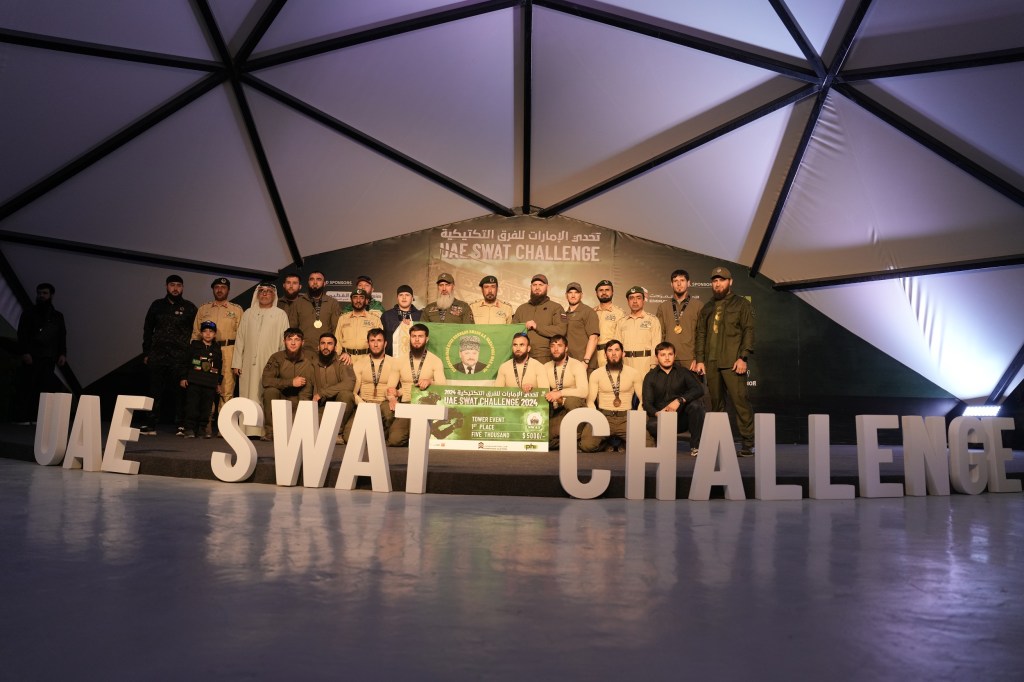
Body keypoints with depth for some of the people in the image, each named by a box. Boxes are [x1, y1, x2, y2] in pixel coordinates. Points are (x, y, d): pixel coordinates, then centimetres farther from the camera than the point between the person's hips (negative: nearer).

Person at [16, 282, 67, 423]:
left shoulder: (57, 316, 18)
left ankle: (37, 417, -5)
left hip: (49, 358, 2)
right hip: (31, 357, -2)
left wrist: (62, 354, 3)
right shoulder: (29, 313, 10)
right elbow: (22, 334, 2)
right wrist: (24, 352, -10)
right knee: (28, 386, -7)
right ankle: (23, 418, -5)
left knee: (45, 388, -5)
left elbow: (62, 337, 16)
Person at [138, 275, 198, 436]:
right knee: (155, 391, 1)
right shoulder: (157, 305, 14)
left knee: (179, 392, -3)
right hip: (157, 355, 2)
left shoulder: (189, 307, 8)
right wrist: (146, 353, 10)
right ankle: (150, 424, 5)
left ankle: (181, 425, 2)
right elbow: (147, 330, 17)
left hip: (180, 357, -2)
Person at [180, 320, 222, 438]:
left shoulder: (217, 349, 10)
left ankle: (203, 428, 12)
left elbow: (219, 368, 12)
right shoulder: (194, 346, 5)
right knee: (192, 405, -1)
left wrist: (219, 383, 11)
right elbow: (186, 363, 5)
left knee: (206, 406, 3)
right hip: (194, 382, -2)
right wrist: (183, 377, -1)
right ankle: (190, 428, 4)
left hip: (210, 384, 2)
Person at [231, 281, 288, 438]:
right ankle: (250, 430, -1)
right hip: (249, 364, 3)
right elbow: (240, 339, 14)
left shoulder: (281, 314, 8)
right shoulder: (248, 314, 16)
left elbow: (284, 341, 4)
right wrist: (236, 363, 6)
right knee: (250, 397, -2)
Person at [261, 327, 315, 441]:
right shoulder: (277, 358, -6)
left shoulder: (308, 361, -8)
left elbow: (306, 393, -13)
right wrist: (291, 382, -23)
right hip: (279, 397, 1)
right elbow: (266, 381, -19)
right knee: (270, 391, -29)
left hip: (297, 401, -1)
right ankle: (270, 432, -19)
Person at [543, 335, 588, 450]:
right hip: (556, 410, 4)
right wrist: (553, 396, -20)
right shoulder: (546, 367, 9)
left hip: (575, 406, -4)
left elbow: (583, 391, -21)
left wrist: (560, 393, -28)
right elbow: (544, 391, 3)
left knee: (570, 400, -40)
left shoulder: (577, 365, -7)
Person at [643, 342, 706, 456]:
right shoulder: (650, 377, 6)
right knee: (652, 425, -34)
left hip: (683, 418, 1)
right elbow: (647, 403, -2)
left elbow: (699, 389, -11)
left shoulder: (683, 372, 6)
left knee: (696, 404, -29)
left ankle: (695, 446, -14)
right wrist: (657, 413, -25)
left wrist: (679, 400, -27)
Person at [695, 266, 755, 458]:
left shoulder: (742, 304, 6)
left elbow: (748, 331, -2)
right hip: (711, 363, 5)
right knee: (716, 403, 6)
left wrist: (743, 357, -12)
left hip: (732, 362, -5)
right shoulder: (707, 308, 20)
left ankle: (747, 443, -6)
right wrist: (700, 360, 7)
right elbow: (701, 334, 17)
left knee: (739, 400, -10)